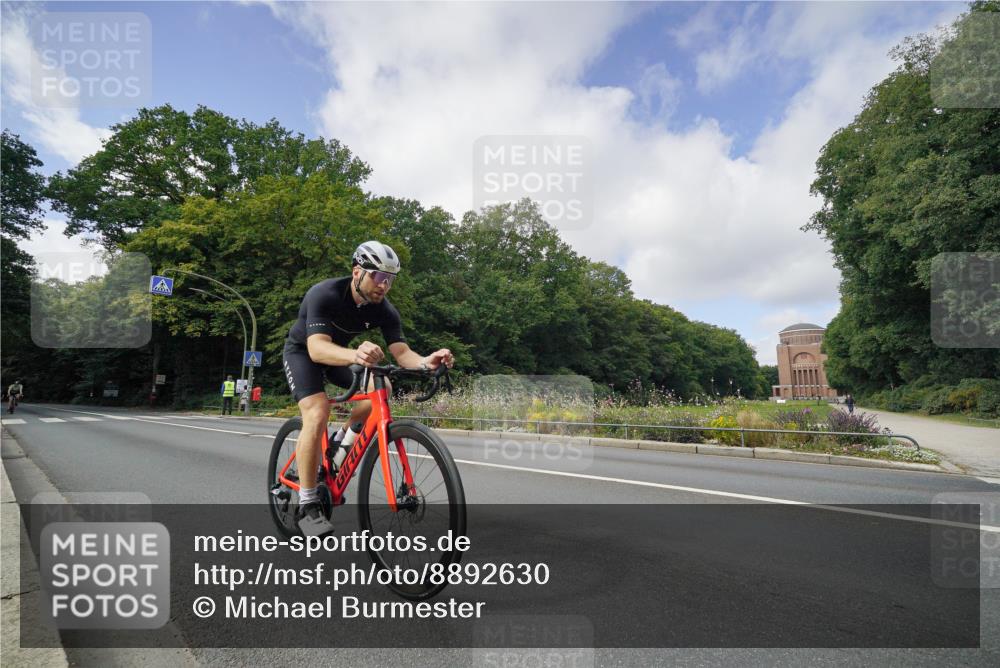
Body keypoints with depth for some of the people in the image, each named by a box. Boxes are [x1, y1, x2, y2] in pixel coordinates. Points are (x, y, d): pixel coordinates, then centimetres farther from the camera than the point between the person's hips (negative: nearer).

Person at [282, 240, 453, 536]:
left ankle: (340, 440, 6)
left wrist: (426, 362, -51)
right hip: (302, 351, -5)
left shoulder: (385, 310, -19)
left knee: (381, 388, -18)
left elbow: (401, 352, -28)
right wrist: (355, 355, -67)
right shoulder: (324, 295, -33)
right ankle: (307, 506, -13)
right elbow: (317, 348, -46)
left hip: (340, 354, 5)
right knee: (317, 416, -25)